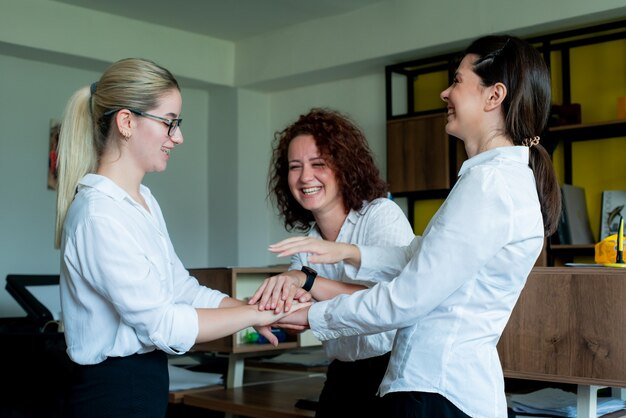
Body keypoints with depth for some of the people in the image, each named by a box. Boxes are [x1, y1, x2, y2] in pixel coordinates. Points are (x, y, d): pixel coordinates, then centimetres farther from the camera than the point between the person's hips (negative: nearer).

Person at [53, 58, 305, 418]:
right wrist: (254, 314, -14)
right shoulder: (99, 215, -21)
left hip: (146, 383, 9)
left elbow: (184, 290, 5)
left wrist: (266, 311, -6)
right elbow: (161, 326, -22)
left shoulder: (144, 201, 9)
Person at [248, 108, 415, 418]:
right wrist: (287, 297, -23)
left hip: (395, 373, -6)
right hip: (342, 378, 6)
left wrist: (306, 280, -32)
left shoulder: (381, 214, -14)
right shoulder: (307, 240, 7)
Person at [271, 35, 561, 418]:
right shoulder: (510, 176, 10)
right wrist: (349, 252, 5)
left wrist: (313, 315, -7)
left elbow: (406, 301, -19)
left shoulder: (489, 183, -20)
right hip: (456, 382, 9)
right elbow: (422, 259, 16)